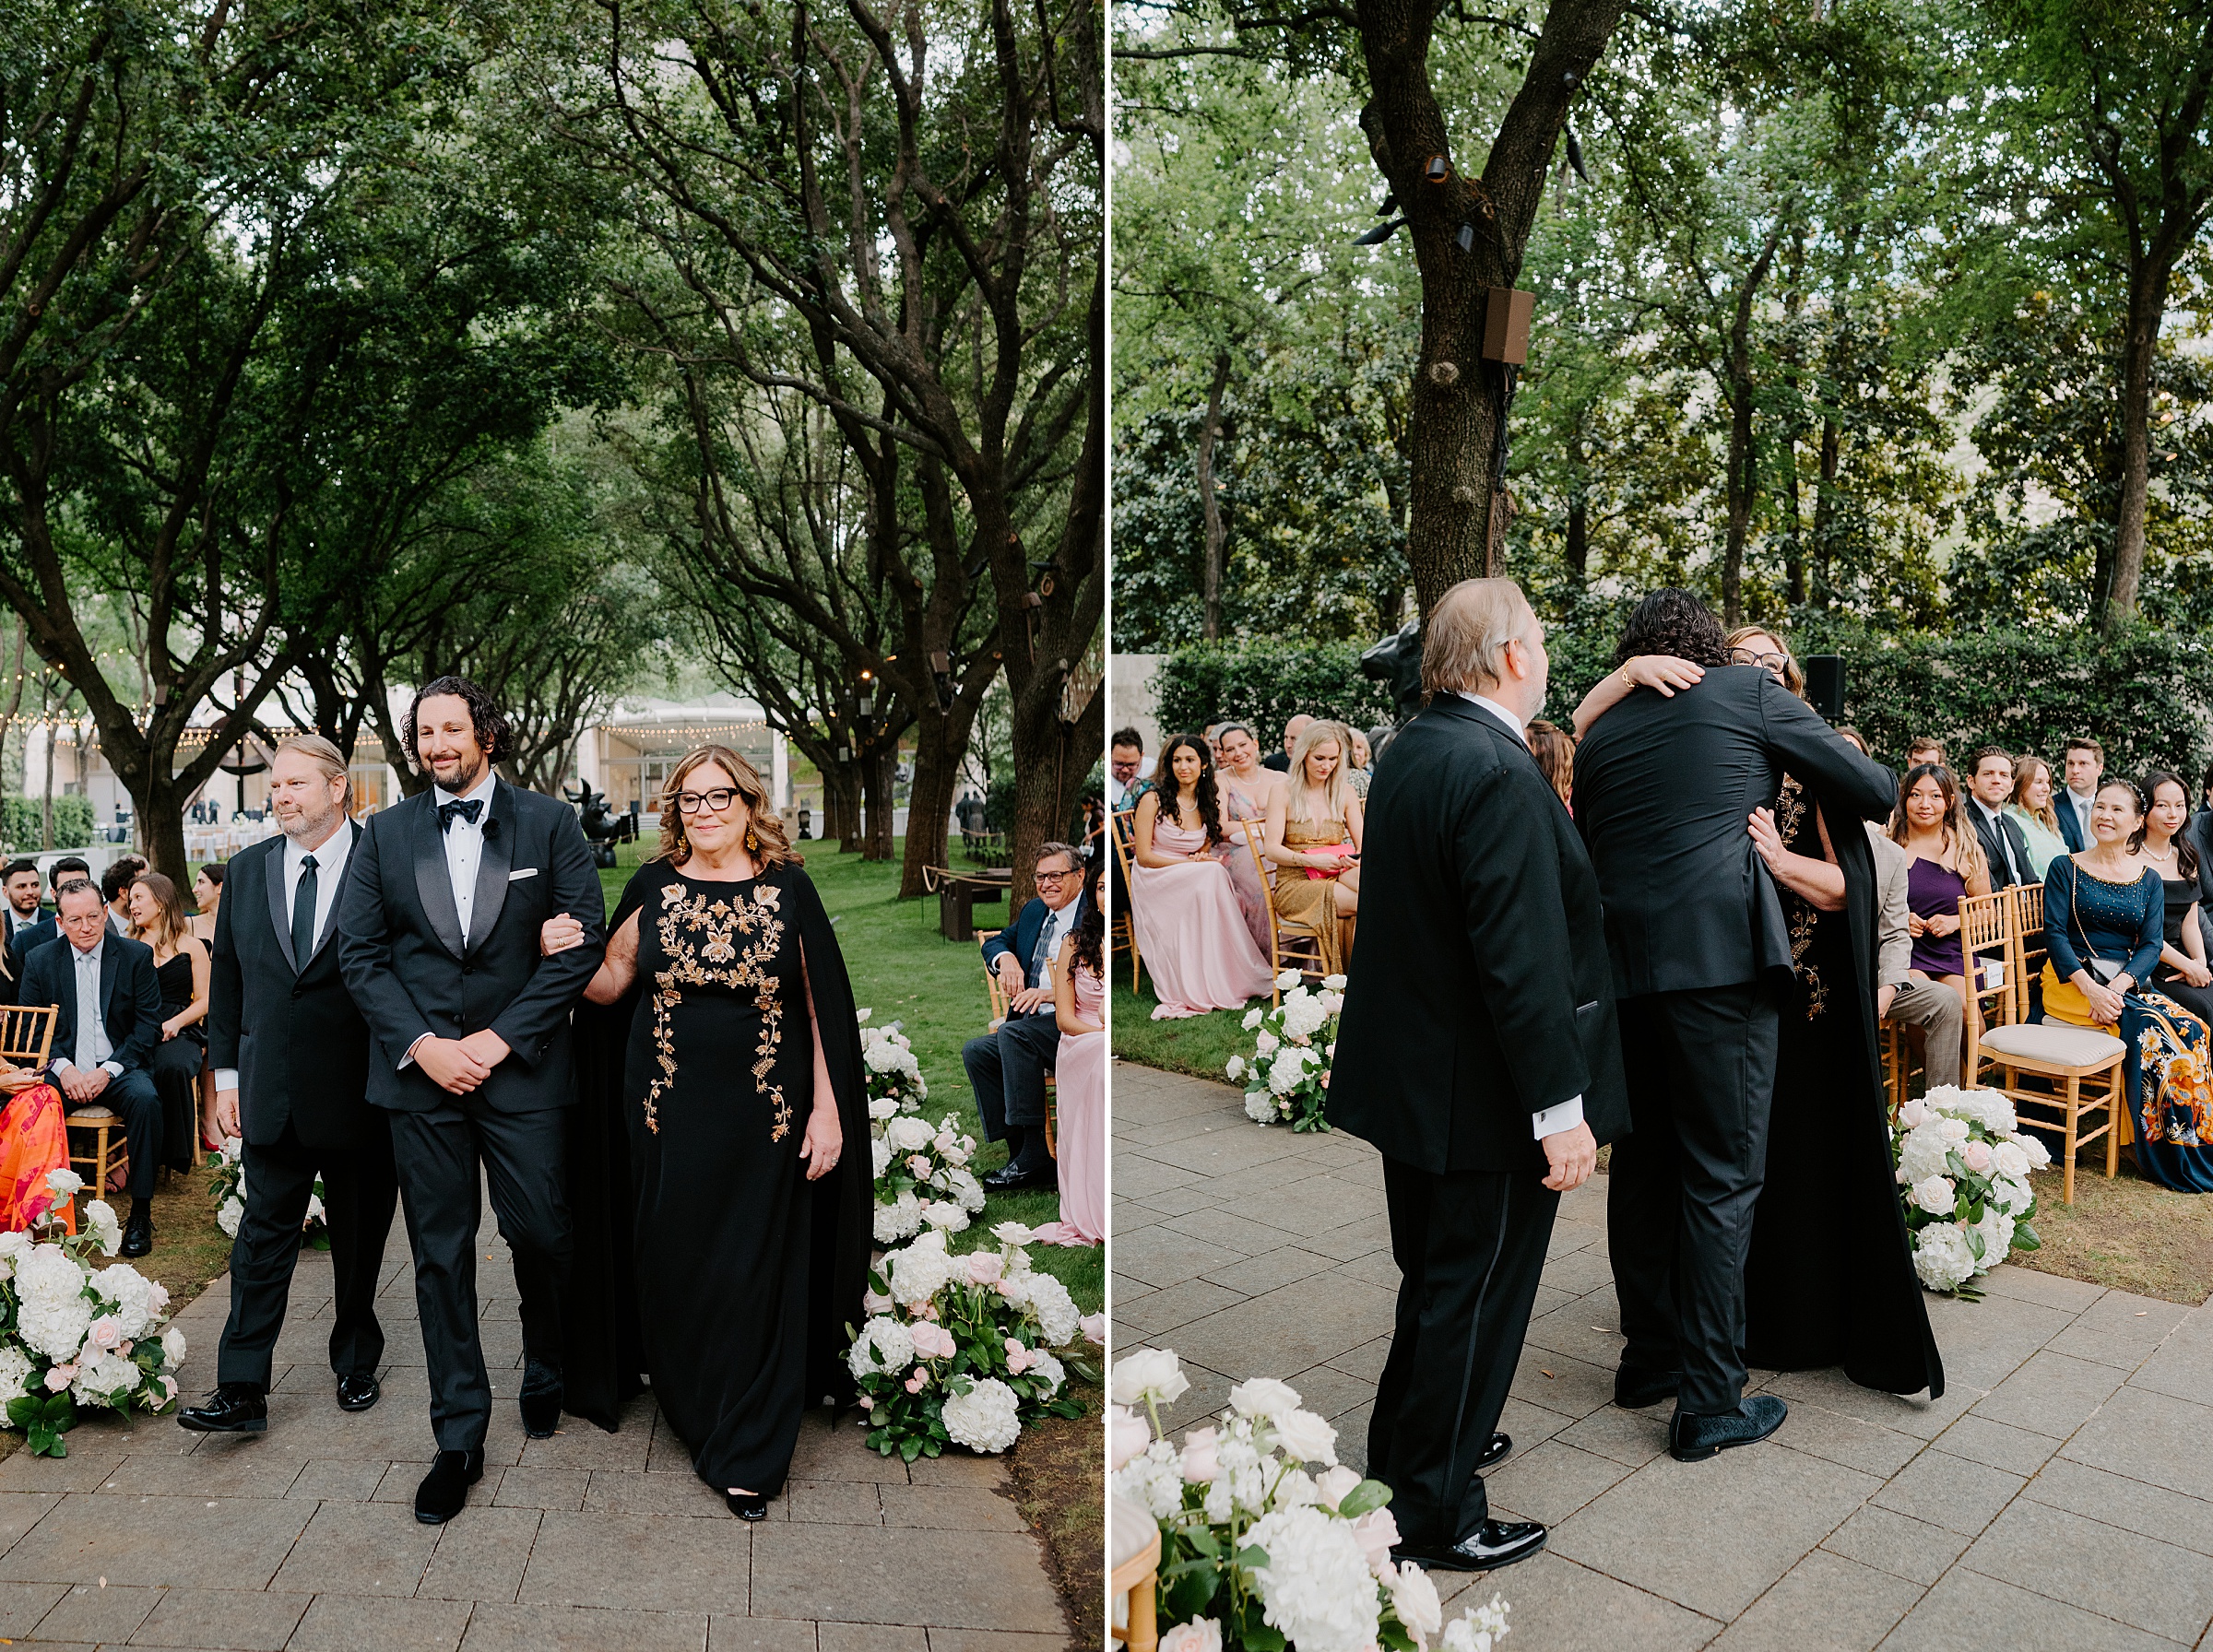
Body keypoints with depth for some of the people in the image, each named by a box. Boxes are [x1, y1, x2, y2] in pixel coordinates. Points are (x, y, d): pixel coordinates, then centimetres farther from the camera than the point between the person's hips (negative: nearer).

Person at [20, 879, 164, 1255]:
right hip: (64, 1069, 2)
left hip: (117, 1067, -2)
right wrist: (63, 1068, -13)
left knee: (145, 1098, -33)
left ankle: (141, 1213, -22)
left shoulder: (137, 955, 1)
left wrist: (108, 1070, -14)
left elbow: (148, 1026, -1)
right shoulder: (40, 960, 7)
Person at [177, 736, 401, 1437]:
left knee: (360, 1241, 12)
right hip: (270, 1095, 3)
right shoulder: (248, 869, 6)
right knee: (263, 1238, 5)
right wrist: (227, 1074, 7)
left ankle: (357, 1366, 30)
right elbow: (226, 977, 10)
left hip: (360, 1094, -3)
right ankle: (242, 1391, 12)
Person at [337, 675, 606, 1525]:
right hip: (420, 1072, 2)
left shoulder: (549, 823, 0)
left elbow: (582, 943, -5)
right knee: (440, 1255, 7)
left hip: (522, 1070, -2)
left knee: (541, 1234, 4)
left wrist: (502, 1037, -11)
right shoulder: (385, 833, 7)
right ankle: (459, 1437, 20)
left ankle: (547, 1375, 34)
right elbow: (359, 953, 4)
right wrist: (422, 1043, -9)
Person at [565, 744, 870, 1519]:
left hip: (764, 1113, -2)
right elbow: (611, 980, 10)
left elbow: (823, 1005, -2)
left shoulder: (788, 889, -2)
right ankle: (695, 1411, 34)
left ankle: (748, 1455, 18)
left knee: (756, 1273, 4)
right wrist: (567, 958, -11)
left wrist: (828, 1108, -7)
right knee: (677, 1265, 10)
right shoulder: (653, 887, 3)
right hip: (670, 1109, 2)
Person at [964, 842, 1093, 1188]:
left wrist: (1053, 992, -30)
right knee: (975, 1052, -12)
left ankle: (1034, 1154, -26)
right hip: (1031, 1026, 8)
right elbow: (996, 941, 25)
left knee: (1012, 1033, -30)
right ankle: (1019, 1150, -12)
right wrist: (1006, 958, 1)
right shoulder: (1034, 909, 16)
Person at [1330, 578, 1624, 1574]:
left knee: (1435, 1279, 25)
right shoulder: (1500, 777, -25)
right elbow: (1521, 961, -27)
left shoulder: (1407, 753, 5)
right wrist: (1561, 1110, -22)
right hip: (1482, 1098, -9)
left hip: (1408, 1076, 9)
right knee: (1473, 1296, 8)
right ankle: (1434, 1513, 24)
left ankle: (1408, 1447, 43)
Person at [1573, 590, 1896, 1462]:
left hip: (1619, 960, 5)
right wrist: (1816, 785, 29)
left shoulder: (1599, 733, 16)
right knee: (1722, 1175, 1)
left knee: (1643, 1161, 16)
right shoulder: (1752, 691, 5)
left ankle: (1650, 1355, 29)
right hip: (1722, 954, -5)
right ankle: (1710, 1402, 8)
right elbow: (1875, 790, 9)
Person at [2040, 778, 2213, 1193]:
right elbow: (2055, 933, -5)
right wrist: (2091, 988, -19)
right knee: (2154, 1026, -27)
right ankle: (2165, 1156, -16)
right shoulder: (2066, 869, 4)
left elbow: (2151, 945, 3)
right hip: (2073, 982, -3)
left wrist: (2120, 985, -17)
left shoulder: (2148, 879, 13)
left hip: (2130, 983, 4)